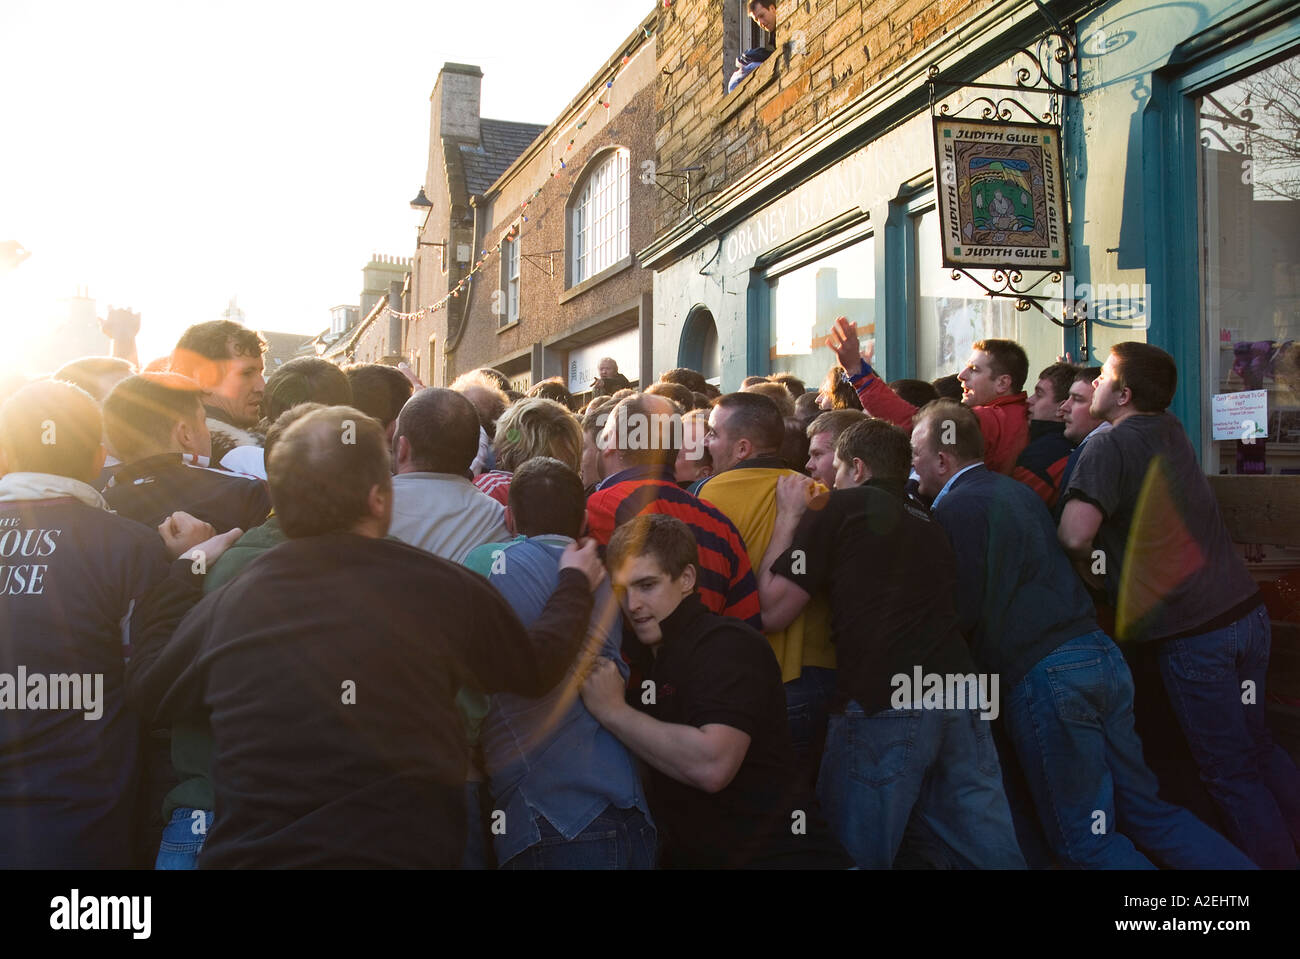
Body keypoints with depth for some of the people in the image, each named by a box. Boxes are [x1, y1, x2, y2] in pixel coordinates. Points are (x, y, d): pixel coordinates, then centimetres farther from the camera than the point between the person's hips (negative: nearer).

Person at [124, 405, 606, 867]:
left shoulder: (226, 603, -6)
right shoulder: (443, 590, -12)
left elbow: (148, 689, 13)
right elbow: (536, 667, 5)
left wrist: (182, 571, 25)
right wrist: (575, 584, 24)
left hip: (247, 852, 3)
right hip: (403, 851, -2)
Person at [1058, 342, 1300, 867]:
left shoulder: (1109, 445, -14)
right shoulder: (1170, 430, 9)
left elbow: (1076, 532, -28)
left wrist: (1085, 568, -7)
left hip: (1191, 636, -8)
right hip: (1246, 609, 8)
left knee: (1230, 774, 6)